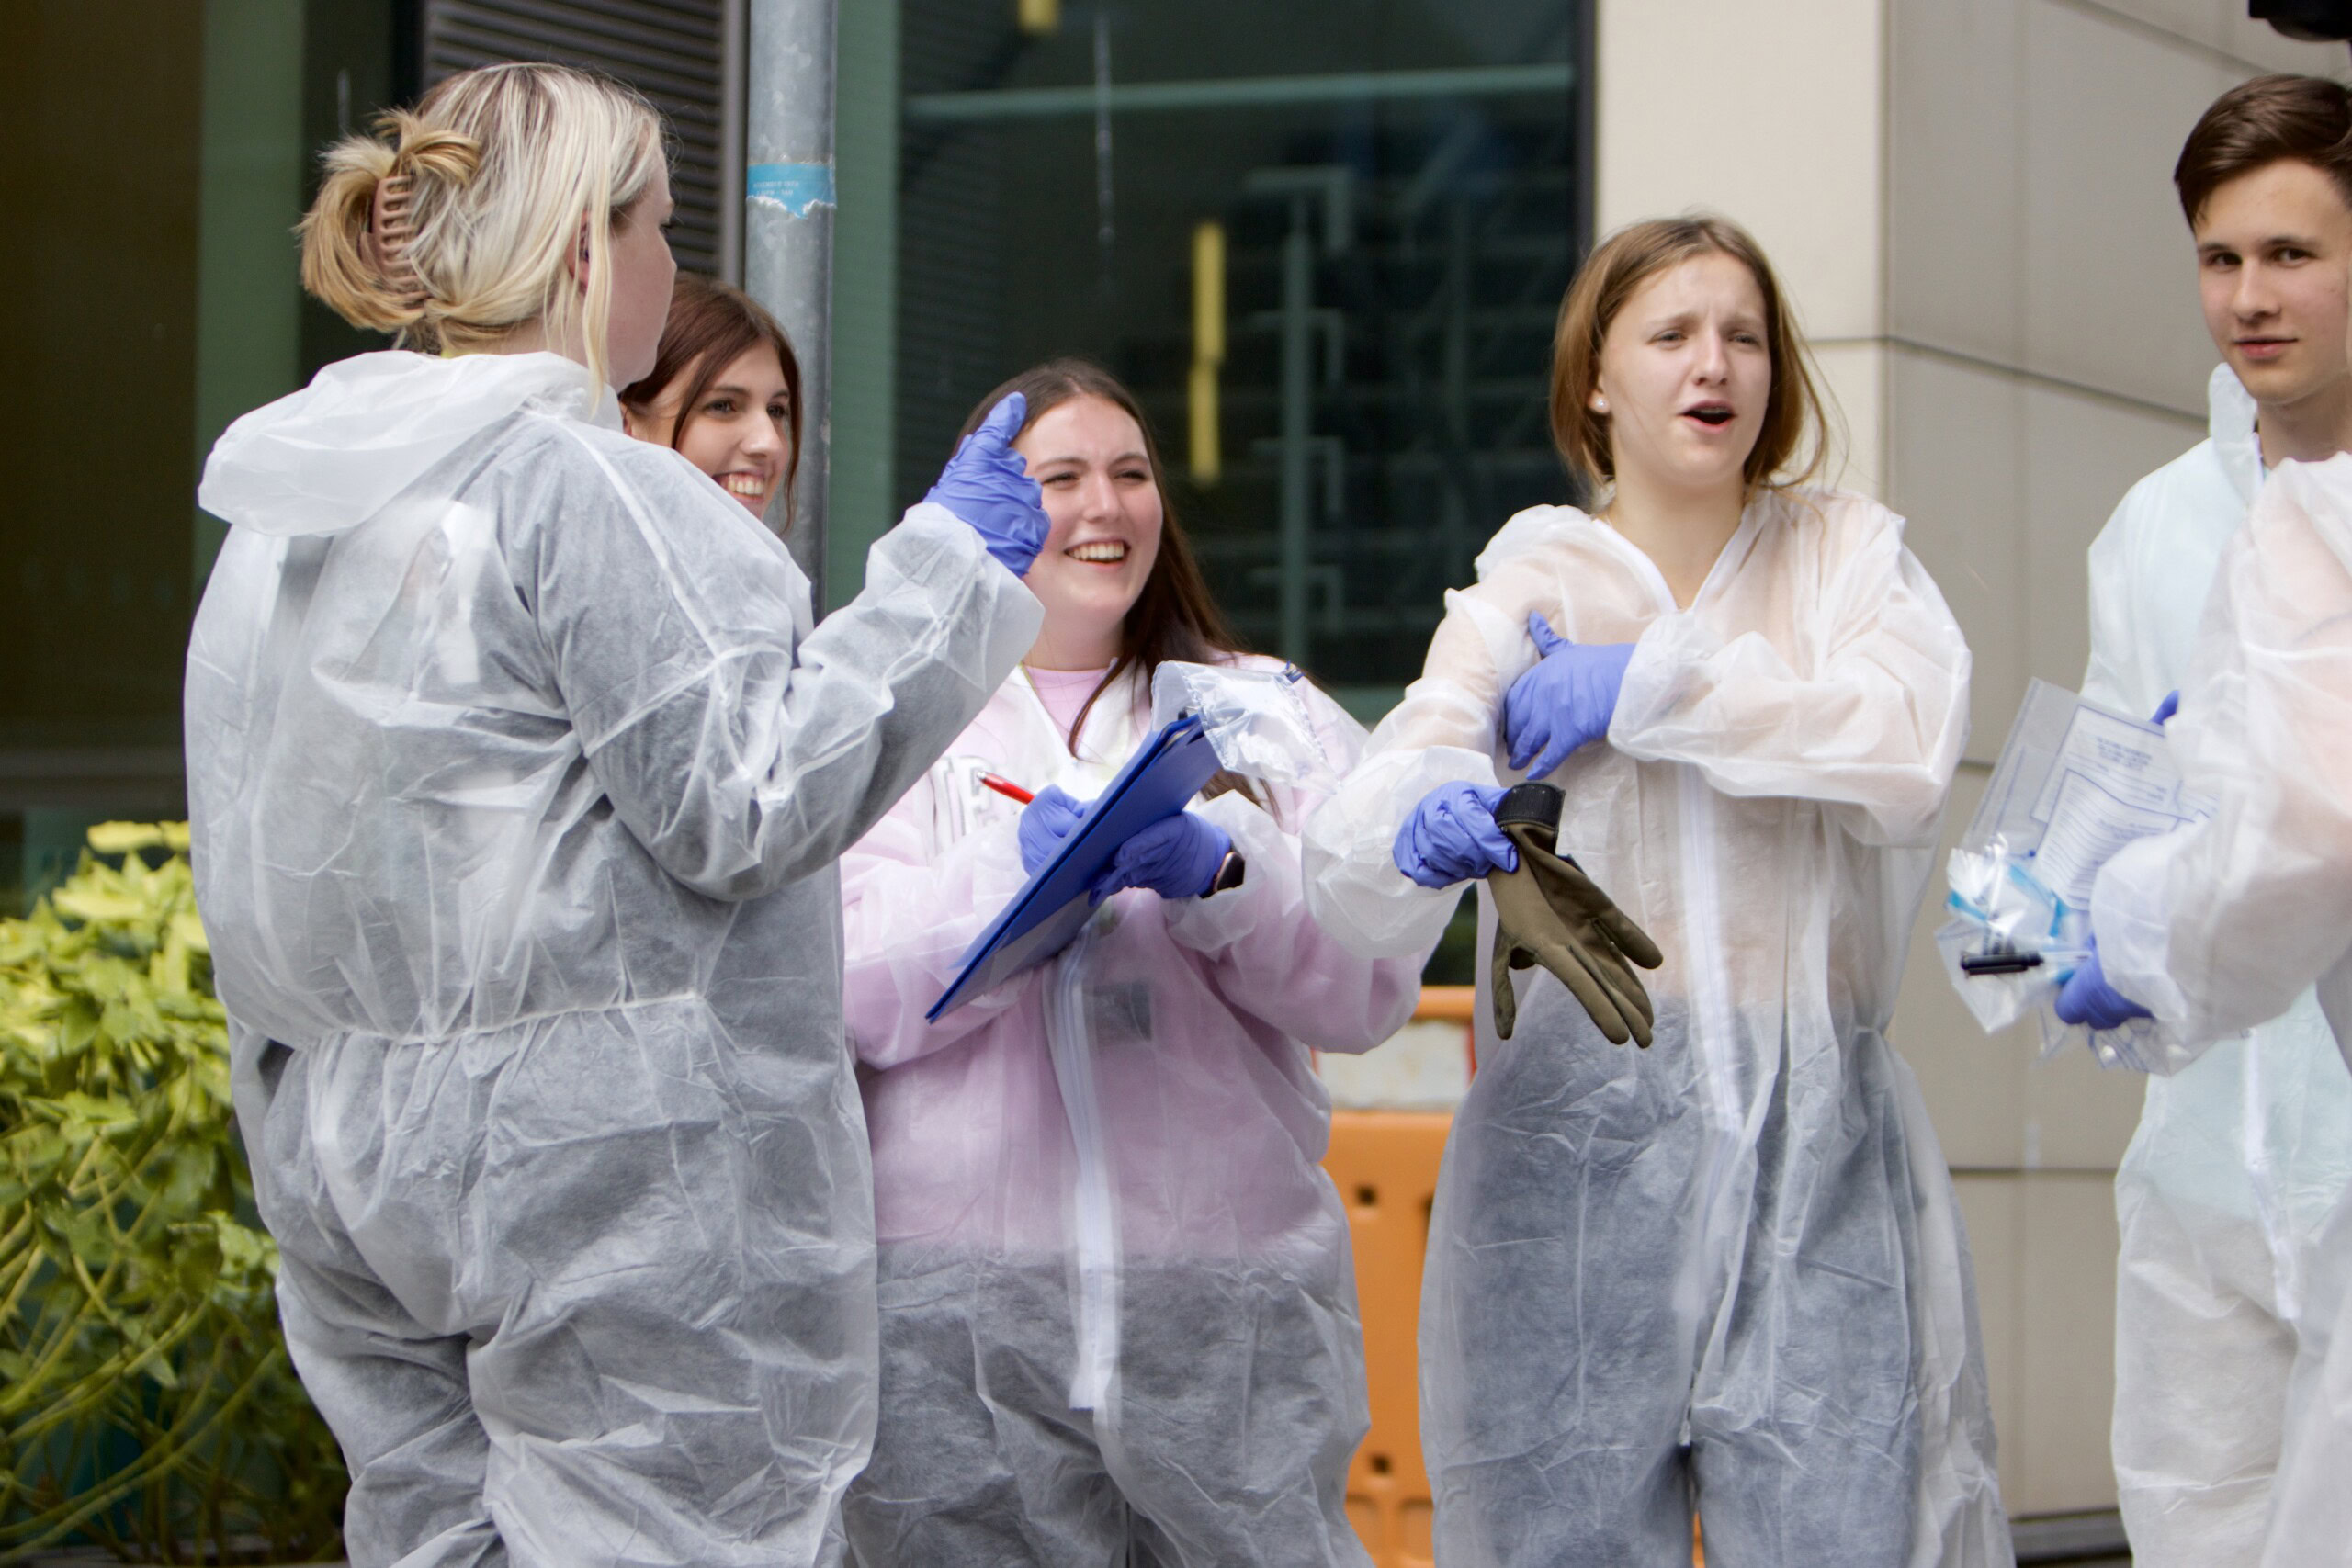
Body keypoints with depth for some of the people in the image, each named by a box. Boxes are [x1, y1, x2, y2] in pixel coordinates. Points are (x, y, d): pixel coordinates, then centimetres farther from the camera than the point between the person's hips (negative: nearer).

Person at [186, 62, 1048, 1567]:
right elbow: (745, 799, -15)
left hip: (353, 1162, 9)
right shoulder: (583, 488, -14)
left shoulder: (279, 524, 13)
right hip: (607, 1163, -9)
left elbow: (264, 887, 18)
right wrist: (949, 567, -9)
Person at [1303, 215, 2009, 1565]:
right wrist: (1421, 825, -30)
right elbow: (1355, 869, -7)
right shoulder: (1526, 592, 10)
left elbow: (1913, 747, -8)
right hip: (1579, 1135, 0)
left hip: (1817, 1148, 0)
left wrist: (1648, 685, -9)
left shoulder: (1851, 555, 14)